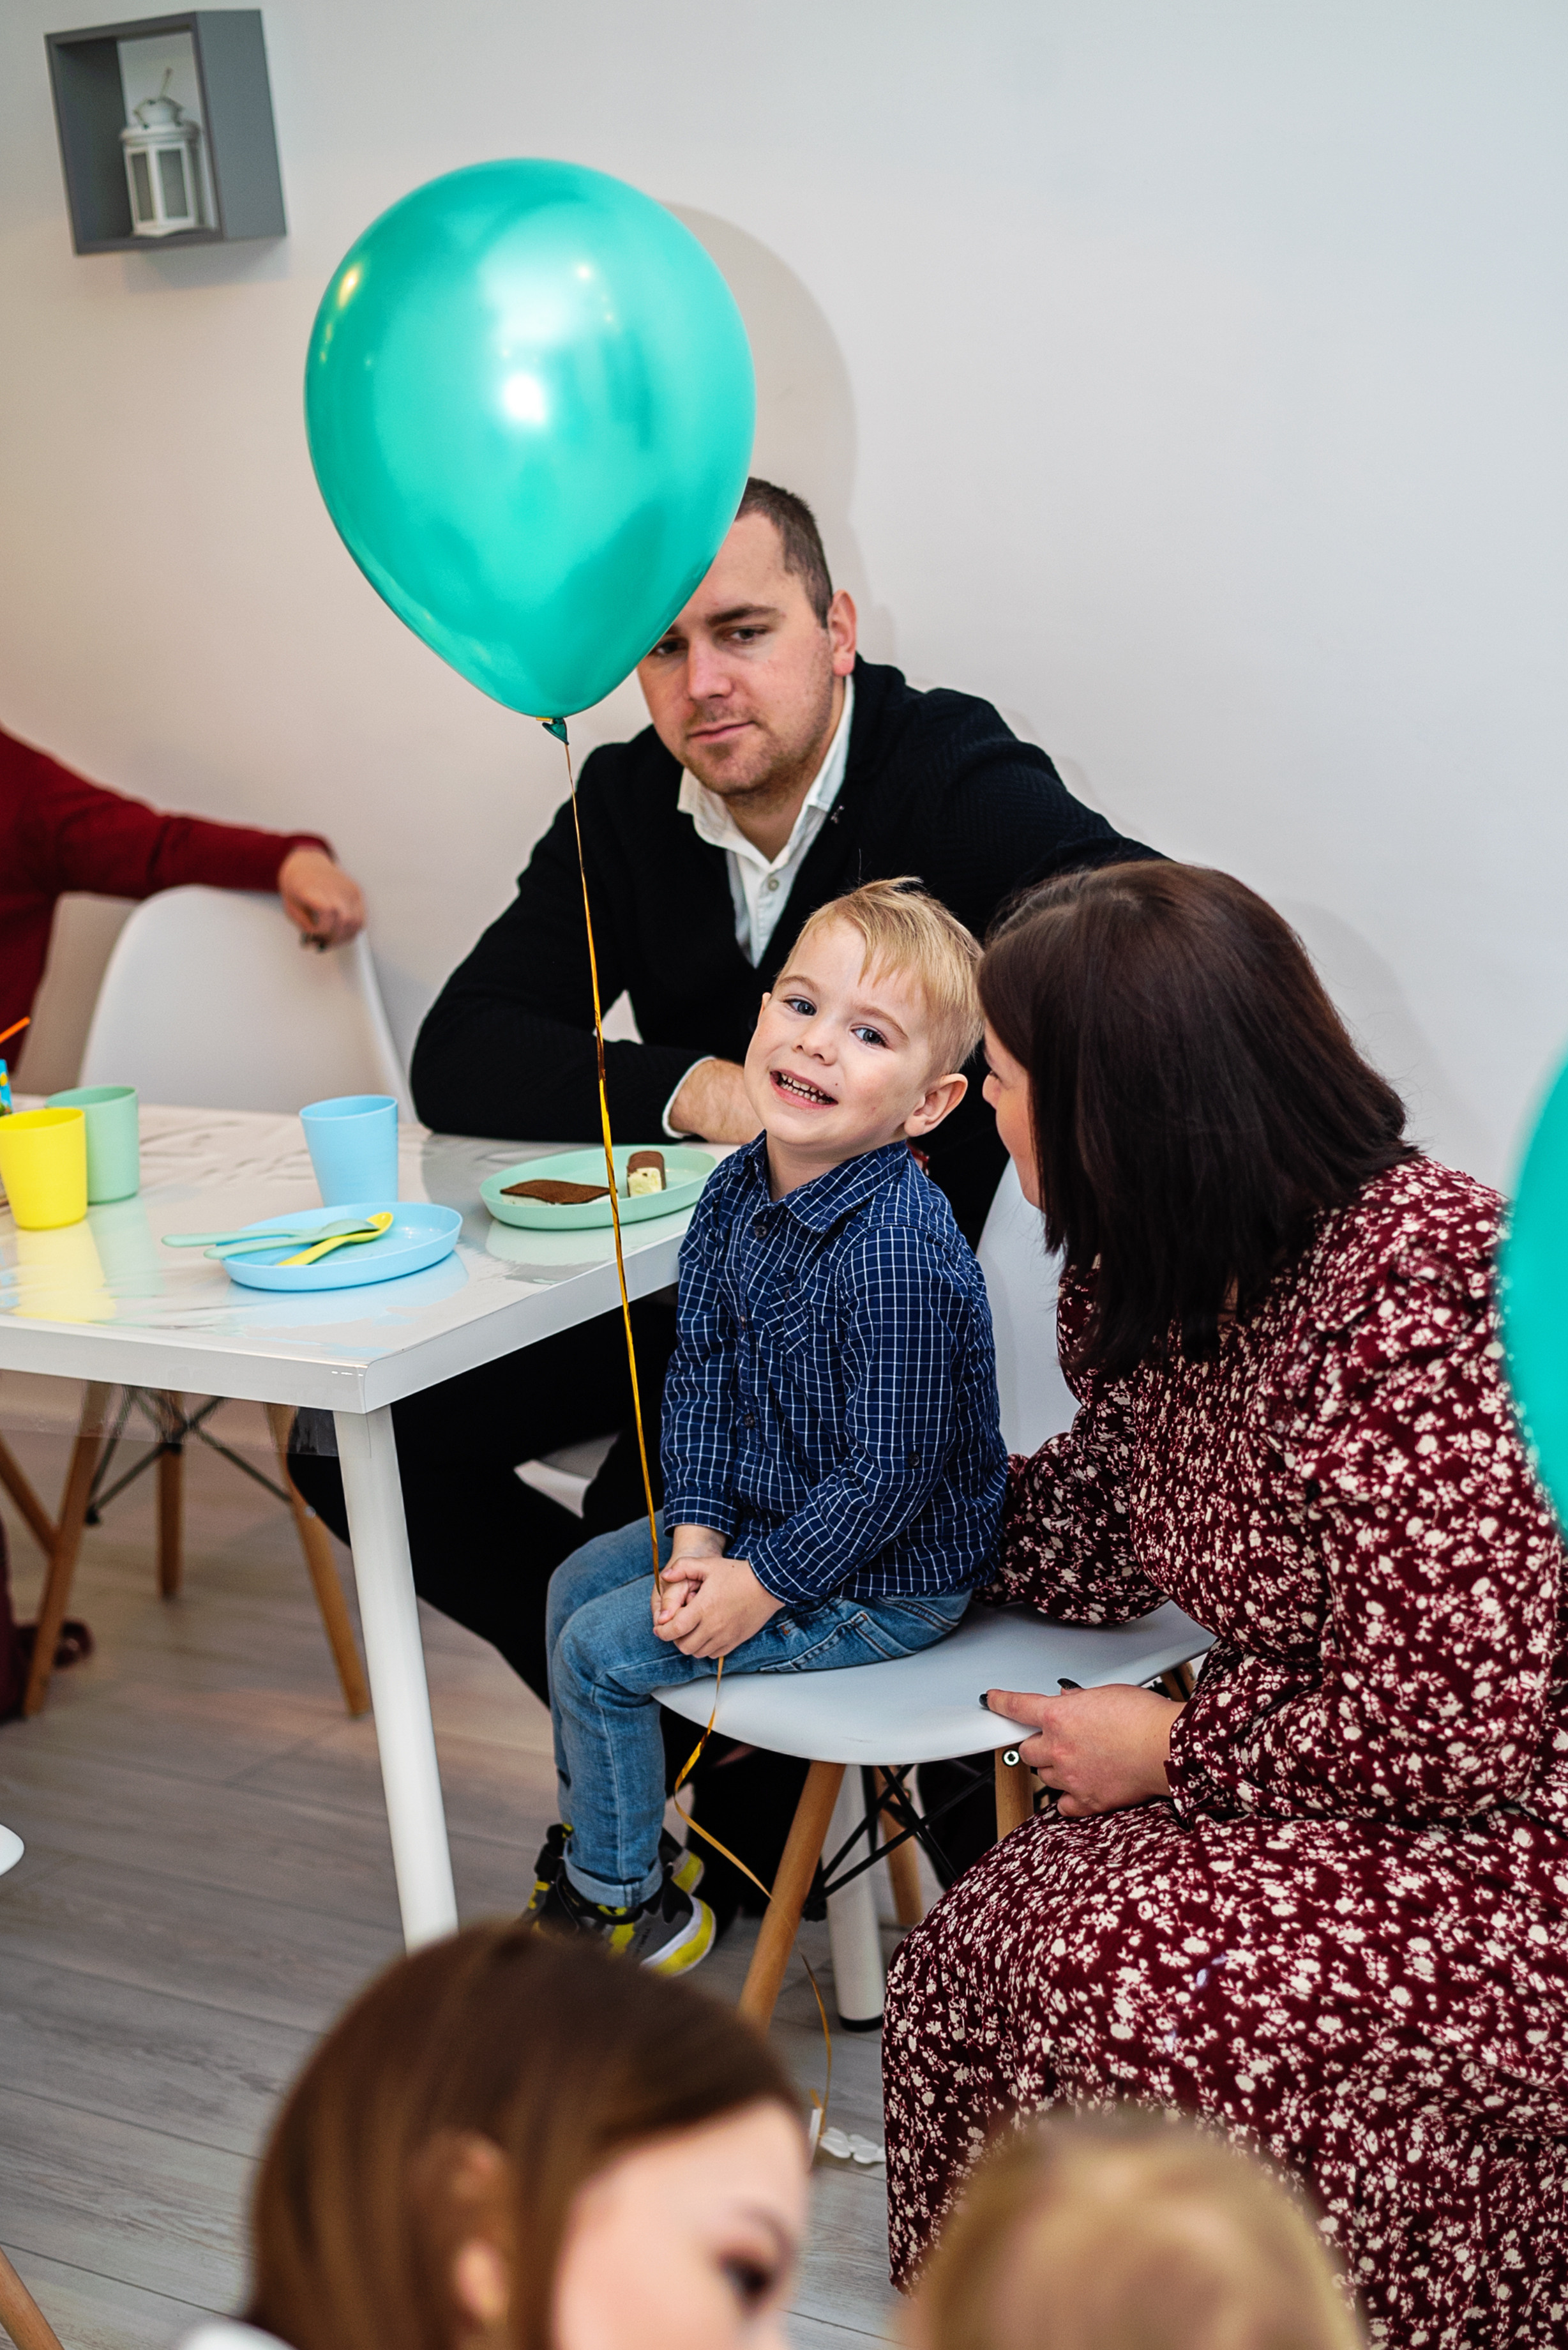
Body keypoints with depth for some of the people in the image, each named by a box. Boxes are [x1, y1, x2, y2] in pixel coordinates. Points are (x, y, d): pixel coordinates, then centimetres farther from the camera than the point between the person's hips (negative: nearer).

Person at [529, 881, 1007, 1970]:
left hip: (881, 1580, -9)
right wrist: (696, 1530, -8)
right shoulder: (739, 1190, -5)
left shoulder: (896, 1254, -33)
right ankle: (605, 1832, 37)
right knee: (579, 1582, 17)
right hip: (756, 1513, 9)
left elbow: (890, 1472, -27)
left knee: (602, 1649, -6)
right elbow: (701, 1377, 3)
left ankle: (623, 1901, 18)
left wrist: (763, 1585, -19)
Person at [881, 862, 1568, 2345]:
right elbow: (1090, 1545, 14)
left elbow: (1448, 1727, -25)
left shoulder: (1405, 1306, -27)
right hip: (1329, 1791, 9)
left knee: (1144, 1982, -26)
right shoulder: (1178, 1278, 2)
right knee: (981, 1954, -8)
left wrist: (1172, 1748, -12)